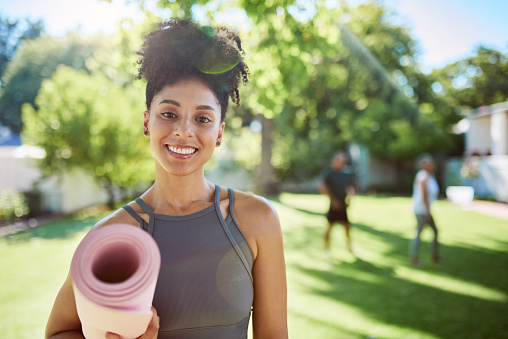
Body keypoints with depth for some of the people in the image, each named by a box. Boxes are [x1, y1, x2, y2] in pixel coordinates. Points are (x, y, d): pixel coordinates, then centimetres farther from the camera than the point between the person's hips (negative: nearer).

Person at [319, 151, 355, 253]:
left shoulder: (347, 174, 9)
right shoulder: (330, 174, -6)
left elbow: (351, 188, 15)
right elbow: (323, 188, -8)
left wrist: (349, 195, -6)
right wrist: (332, 199, -10)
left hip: (345, 205, 5)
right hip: (334, 205, -5)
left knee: (347, 226, 9)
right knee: (330, 226, 2)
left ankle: (349, 247, 22)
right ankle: (327, 247, 13)